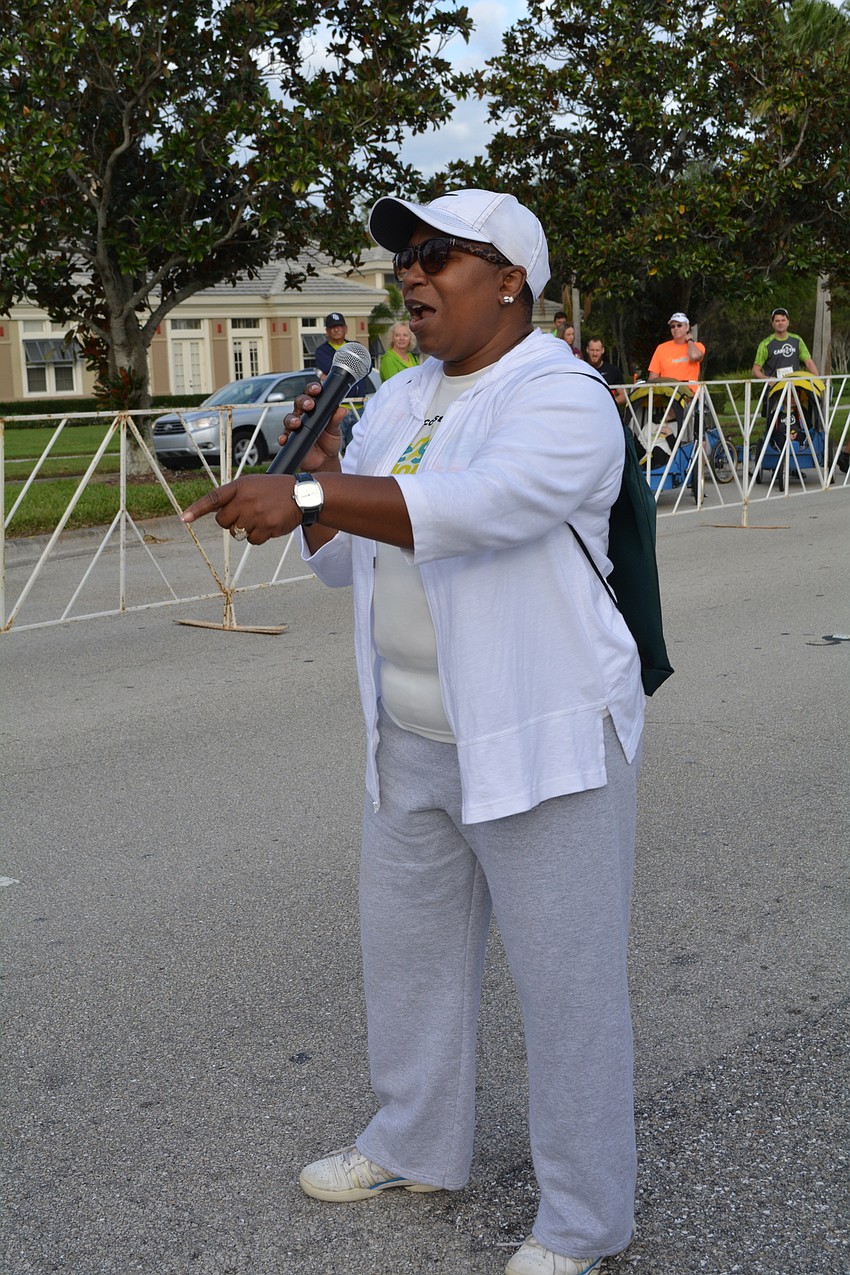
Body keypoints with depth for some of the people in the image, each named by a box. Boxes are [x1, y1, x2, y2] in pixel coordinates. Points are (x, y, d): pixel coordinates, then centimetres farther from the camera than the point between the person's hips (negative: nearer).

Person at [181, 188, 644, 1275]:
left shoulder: (561, 398, -14)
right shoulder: (397, 401, 11)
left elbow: (481, 504, -35)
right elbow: (343, 563, 13)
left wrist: (307, 494, -40)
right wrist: (320, 472, -4)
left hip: (542, 742, -8)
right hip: (410, 743, 8)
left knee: (566, 983, 4)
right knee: (406, 949, 20)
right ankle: (415, 1146, 43)